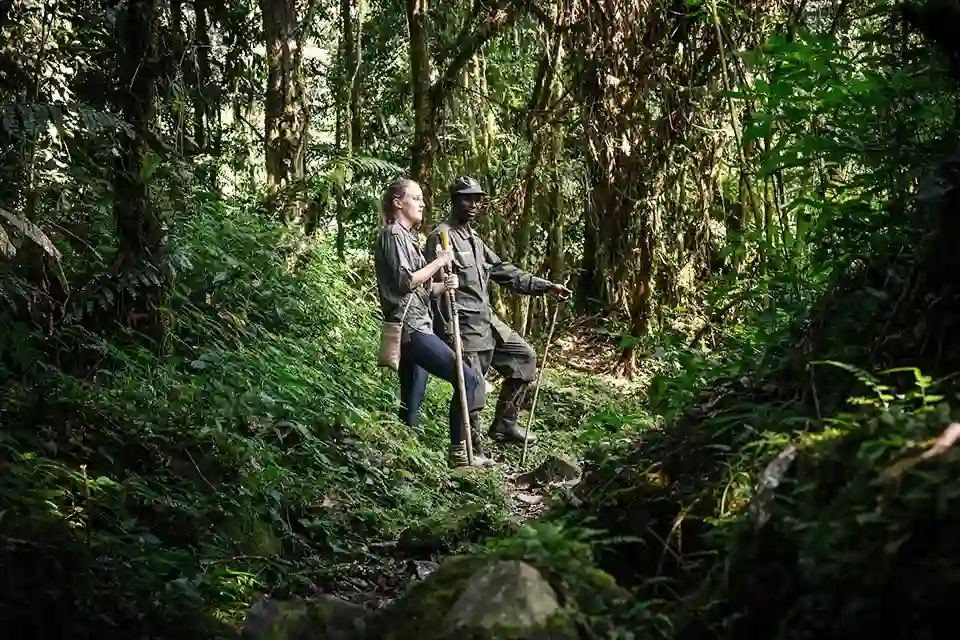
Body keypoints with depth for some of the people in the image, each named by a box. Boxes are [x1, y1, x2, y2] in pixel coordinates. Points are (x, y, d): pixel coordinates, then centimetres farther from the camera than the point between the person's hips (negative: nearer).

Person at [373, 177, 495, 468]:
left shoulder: (407, 237, 23)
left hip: (416, 327, 10)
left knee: (412, 407, 7)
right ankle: (459, 452, -12)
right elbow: (404, 282, -16)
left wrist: (443, 285, 1)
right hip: (409, 326, -10)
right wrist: (438, 262, -9)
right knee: (467, 379, -15)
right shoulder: (393, 235, -6)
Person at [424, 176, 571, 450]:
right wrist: (448, 334, -22)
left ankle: (504, 425, 21)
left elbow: (503, 270, 19)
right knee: (472, 393, -7)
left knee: (524, 356, 16)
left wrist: (546, 286, 13)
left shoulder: (474, 240, 16)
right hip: (464, 327, -10)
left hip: (487, 321, 10)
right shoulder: (442, 237, -12)